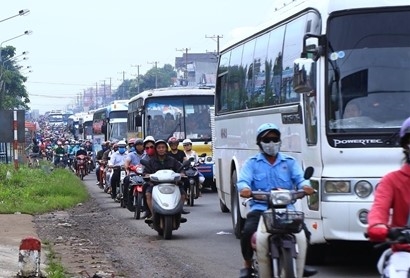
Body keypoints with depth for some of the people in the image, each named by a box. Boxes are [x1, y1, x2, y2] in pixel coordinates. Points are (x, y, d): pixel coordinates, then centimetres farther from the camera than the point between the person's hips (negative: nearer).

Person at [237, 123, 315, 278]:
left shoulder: (290, 162, 18)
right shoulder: (252, 163, 14)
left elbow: (299, 178, 2)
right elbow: (243, 181, -3)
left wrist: (305, 186, -23)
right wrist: (244, 188, -29)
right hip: (260, 208, -1)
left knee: (304, 233, -22)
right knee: (248, 231, -28)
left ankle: (301, 264, 1)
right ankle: (247, 264, -4)